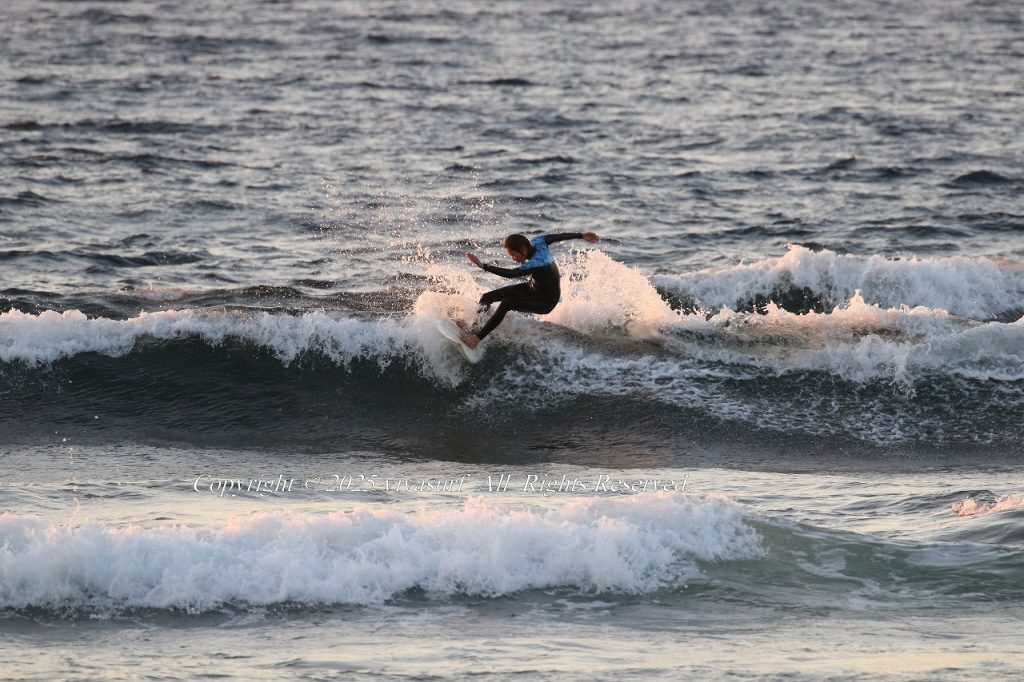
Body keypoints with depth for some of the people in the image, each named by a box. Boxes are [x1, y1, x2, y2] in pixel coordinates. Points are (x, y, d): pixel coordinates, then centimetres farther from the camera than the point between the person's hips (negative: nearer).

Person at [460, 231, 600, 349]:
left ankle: (476, 340, -35)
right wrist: (581, 235, 21)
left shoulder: (536, 264, -37)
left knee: (506, 303, -33)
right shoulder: (538, 242, -13)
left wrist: (483, 266, -52)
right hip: (532, 288, 10)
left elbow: (510, 273, -48)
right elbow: (560, 236, 3)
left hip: (545, 302, -10)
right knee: (487, 298, 0)